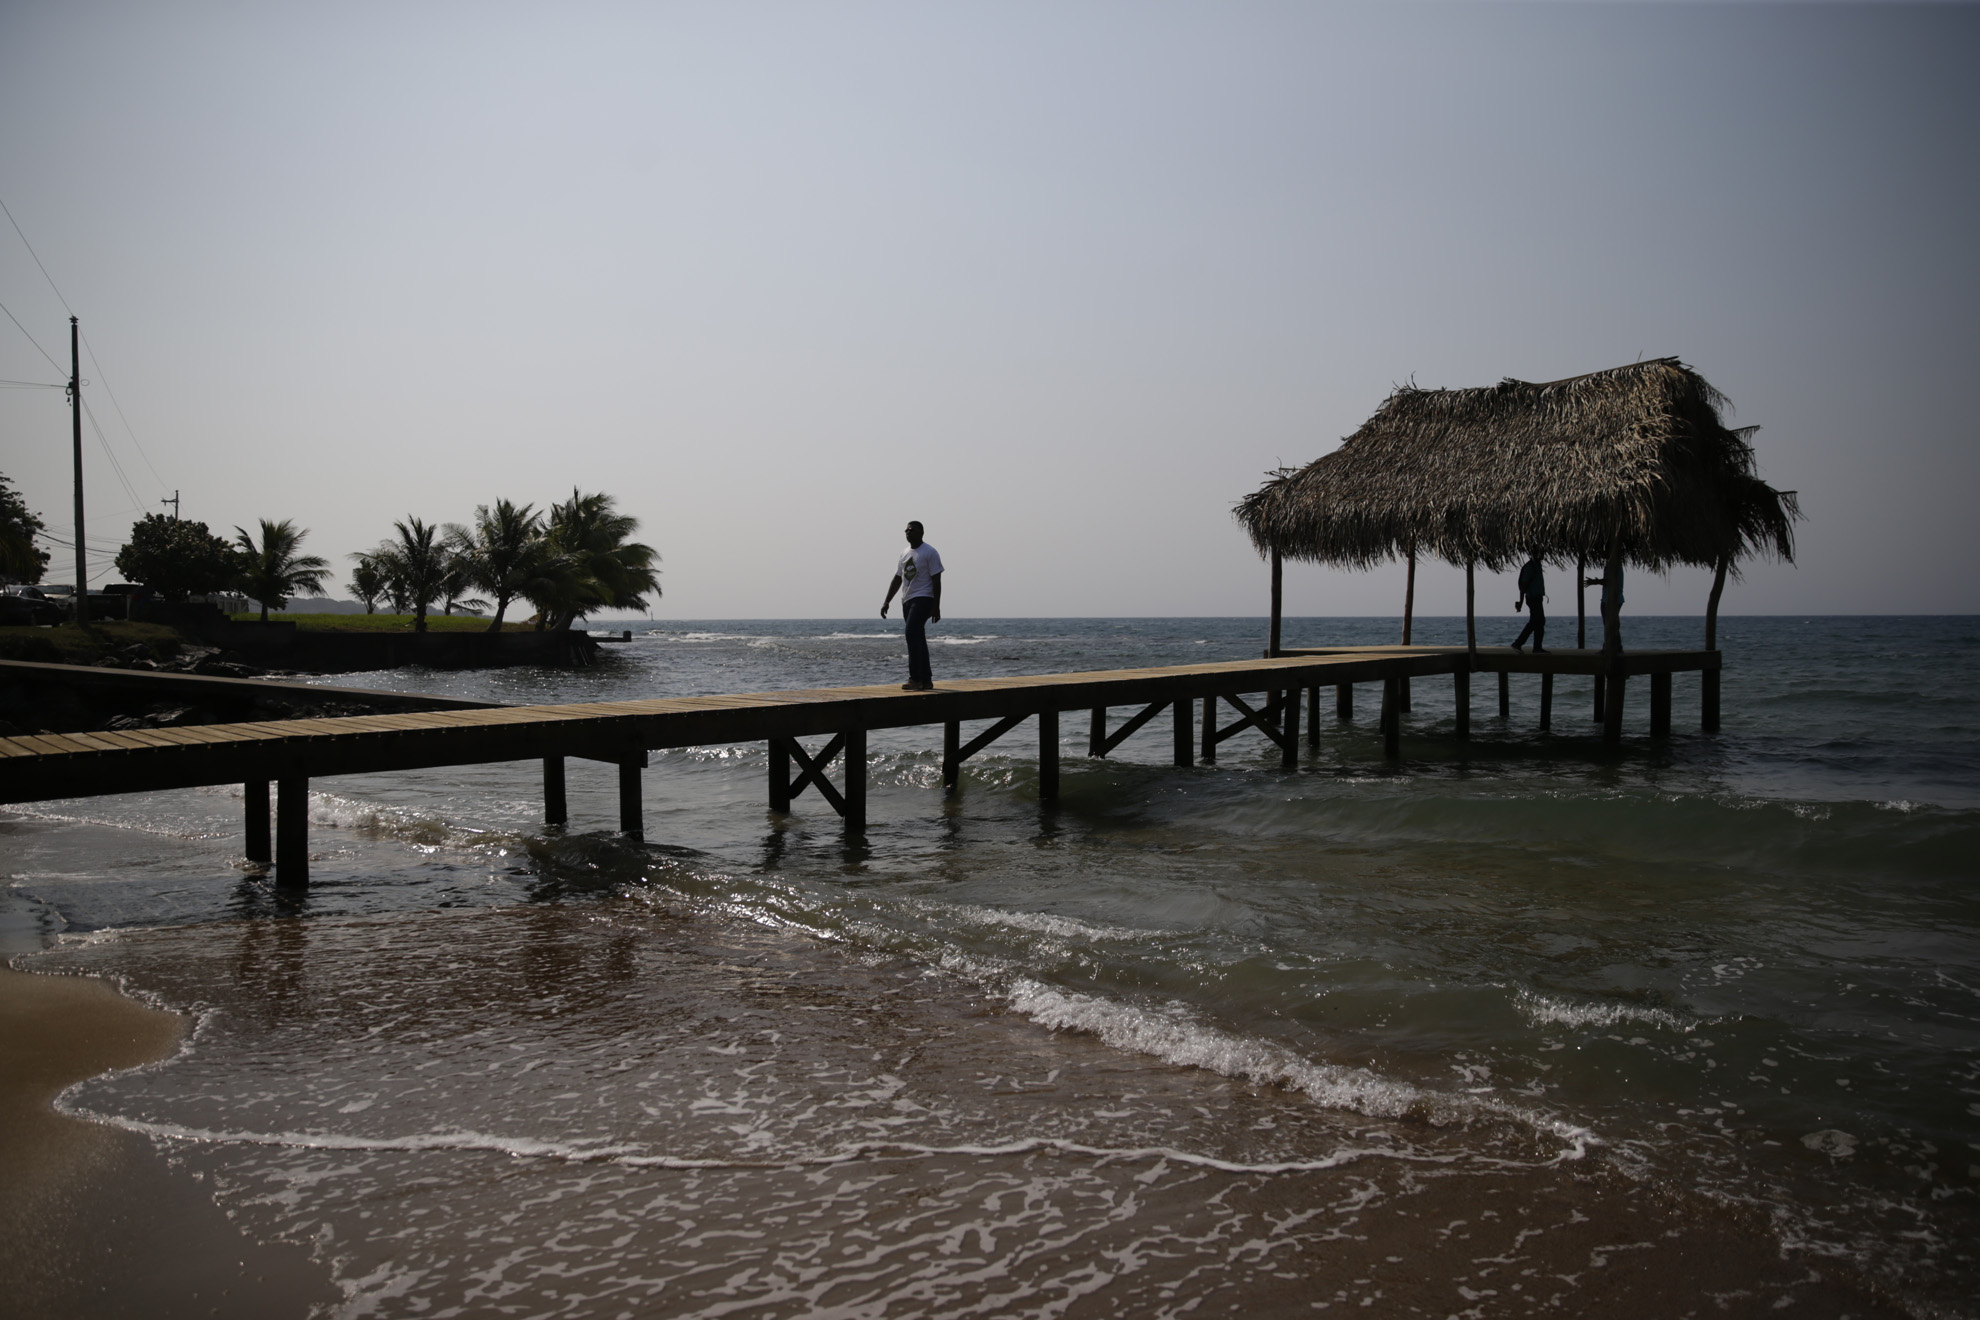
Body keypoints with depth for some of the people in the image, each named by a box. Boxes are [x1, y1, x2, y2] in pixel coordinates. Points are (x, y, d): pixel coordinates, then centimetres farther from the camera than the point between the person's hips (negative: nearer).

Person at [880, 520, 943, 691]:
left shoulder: (929, 552, -6)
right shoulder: (905, 554, 16)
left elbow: (936, 581, -10)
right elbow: (897, 579, 20)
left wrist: (936, 607, -15)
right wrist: (886, 602, 14)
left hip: (923, 599, -8)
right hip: (907, 600, 8)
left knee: (912, 633, -21)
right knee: (918, 640, 8)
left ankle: (915, 679, -22)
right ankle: (926, 681, 13)